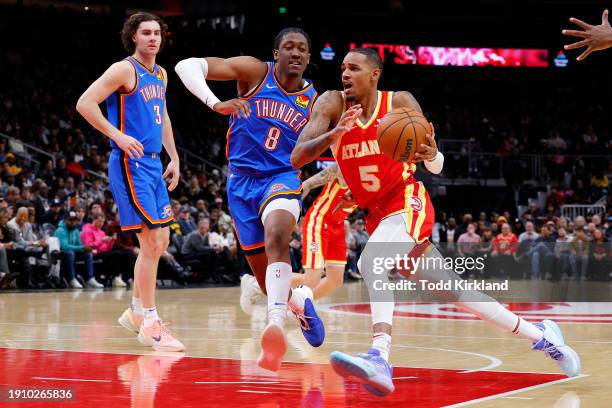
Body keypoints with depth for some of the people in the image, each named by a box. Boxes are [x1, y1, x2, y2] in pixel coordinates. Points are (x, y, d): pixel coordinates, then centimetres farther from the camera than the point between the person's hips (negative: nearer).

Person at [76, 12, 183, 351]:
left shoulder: (160, 75, 16)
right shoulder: (124, 70, -10)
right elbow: (85, 103, -18)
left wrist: (174, 157, 22)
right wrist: (118, 136, -24)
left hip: (152, 164, 9)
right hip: (130, 163, -9)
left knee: (159, 242, 13)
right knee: (152, 242, -12)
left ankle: (137, 312, 26)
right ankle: (150, 324, -7)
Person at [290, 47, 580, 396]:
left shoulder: (400, 102, -9)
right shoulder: (332, 104, -5)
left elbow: (437, 168, -3)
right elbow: (297, 158, -17)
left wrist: (432, 154, -27)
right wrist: (334, 134, -34)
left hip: (406, 202, -4)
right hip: (375, 212, 4)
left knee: (371, 263, -33)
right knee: (452, 289, 10)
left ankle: (380, 358, -48)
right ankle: (540, 336, 23)